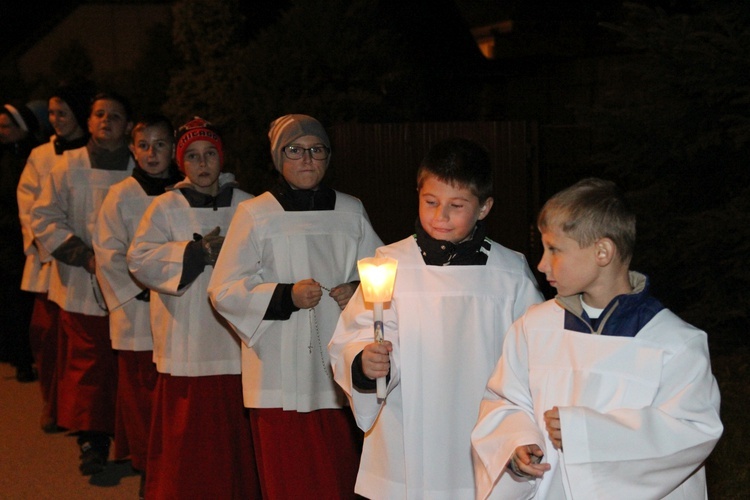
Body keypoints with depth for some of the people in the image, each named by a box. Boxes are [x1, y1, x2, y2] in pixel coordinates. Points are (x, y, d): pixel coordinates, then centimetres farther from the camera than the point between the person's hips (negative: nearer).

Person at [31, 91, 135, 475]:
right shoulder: (69, 166, 3)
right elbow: (45, 219, 0)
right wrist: (86, 256, -10)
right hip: (81, 285, 0)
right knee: (87, 361, -1)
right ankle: (91, 440, 8)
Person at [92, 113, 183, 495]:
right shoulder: (121, 196, 0)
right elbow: (109, 255, -1)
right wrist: (142, 291, -8)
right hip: (138, 316, -1)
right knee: (142, 395, 1)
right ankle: (148, 469, 15)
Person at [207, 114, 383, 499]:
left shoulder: (351, 212, 10)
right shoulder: (255, 214, 0)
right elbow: (224, 290, -3)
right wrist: (286, 296, -16)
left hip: (339, 368, 3)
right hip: (282, 375, -3)